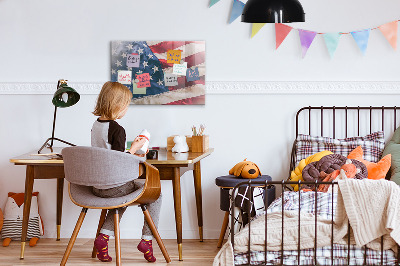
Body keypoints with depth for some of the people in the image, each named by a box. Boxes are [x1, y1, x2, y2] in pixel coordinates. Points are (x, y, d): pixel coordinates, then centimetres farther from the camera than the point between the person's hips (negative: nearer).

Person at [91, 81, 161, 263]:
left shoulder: (96, 125, 6)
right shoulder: (117, 130, -20)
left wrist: (130, 153, 19)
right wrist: (134, 148, -9)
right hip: (114, 187, -8)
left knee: (123, 196, 35)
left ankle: (104, 236, 18)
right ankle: (147, 239, 9)